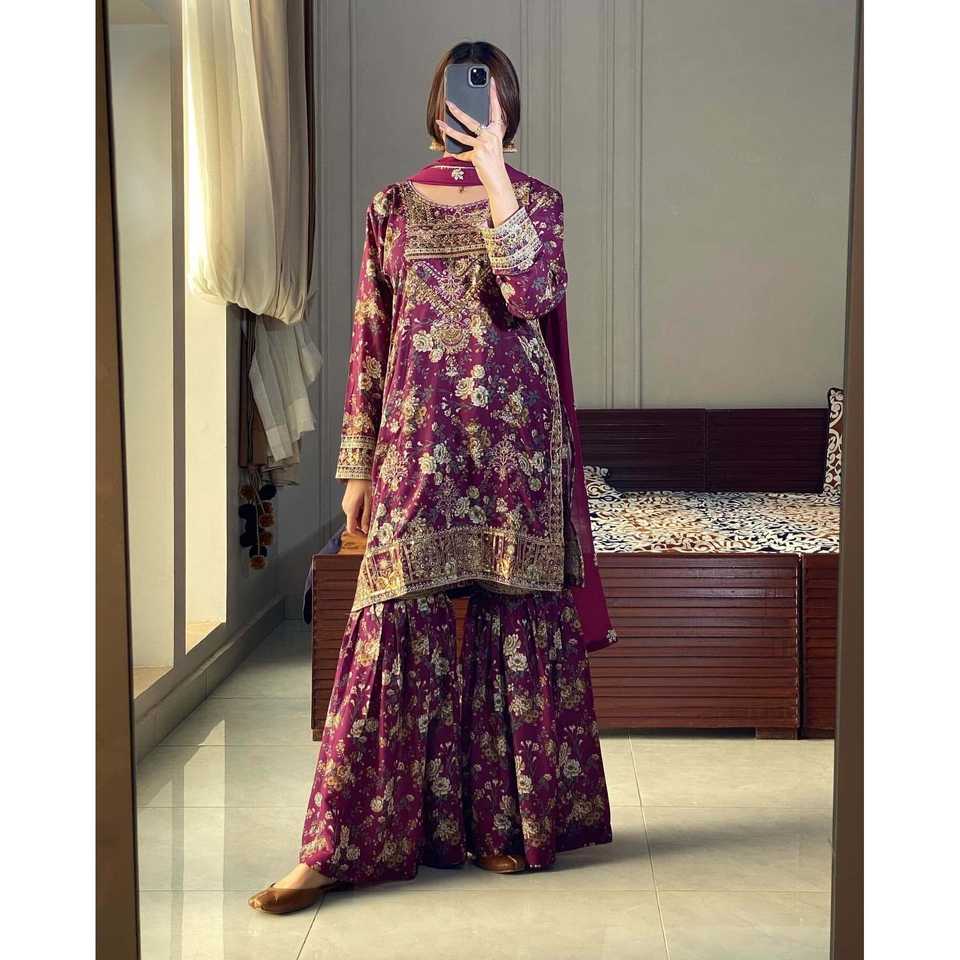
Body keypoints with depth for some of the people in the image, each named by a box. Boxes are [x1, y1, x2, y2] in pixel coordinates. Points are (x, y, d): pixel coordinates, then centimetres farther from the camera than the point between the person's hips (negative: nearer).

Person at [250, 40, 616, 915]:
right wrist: (358, 465, 5)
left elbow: (531, 296, -13)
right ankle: (342, 845, 0)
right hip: (419, 438, 0)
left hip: (515, 436, 0)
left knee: (514, 620, 3)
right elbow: (369, 341, 9)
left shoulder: (535, 199, 7)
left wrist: (494, 176, -14)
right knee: (399, 621, -4)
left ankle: (508, 823, 16)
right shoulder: (394, 207, 11)